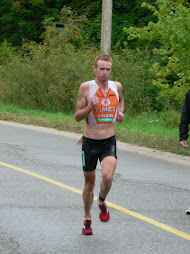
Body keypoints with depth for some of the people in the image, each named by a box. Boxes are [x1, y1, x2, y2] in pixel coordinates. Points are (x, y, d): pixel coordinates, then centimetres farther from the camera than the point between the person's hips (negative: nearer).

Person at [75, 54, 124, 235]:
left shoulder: (116, 86, 3)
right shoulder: (86, 87, -7)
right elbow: (77, 116, -5)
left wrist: (120, 113, 7)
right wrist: (90, 107, -23)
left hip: (109, 142, 1)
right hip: (90, 142, -1)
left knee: (108, 176, -24)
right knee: (89, 184, 10)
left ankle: (102, 202, 8)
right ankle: (87, 220, 31)